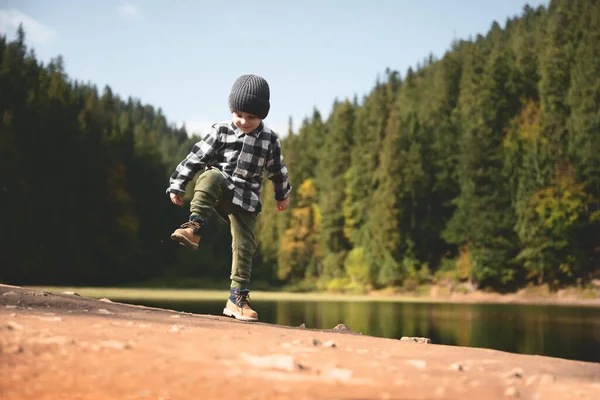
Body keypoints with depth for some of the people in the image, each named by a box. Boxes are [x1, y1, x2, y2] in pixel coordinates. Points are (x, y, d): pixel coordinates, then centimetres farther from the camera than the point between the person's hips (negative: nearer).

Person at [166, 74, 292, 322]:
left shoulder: (269, 139, 2)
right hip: (220, 190, -2)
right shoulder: (221, 132, -5)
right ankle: (195, 227, -43)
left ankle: (237, 298, 4)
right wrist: (177, 186, -5)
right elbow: (196, 157, -4)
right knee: (210, 176, -37)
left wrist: (282, 195, 26)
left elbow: (277, 169, 16)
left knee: (244, 246, -4)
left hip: (245, 199, 2)